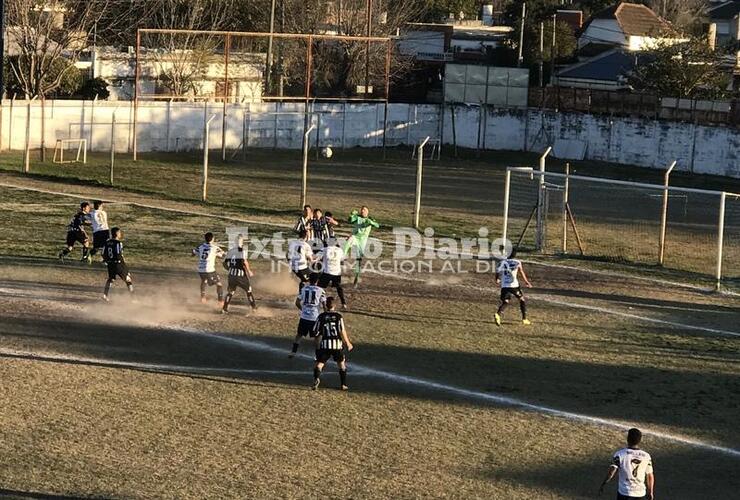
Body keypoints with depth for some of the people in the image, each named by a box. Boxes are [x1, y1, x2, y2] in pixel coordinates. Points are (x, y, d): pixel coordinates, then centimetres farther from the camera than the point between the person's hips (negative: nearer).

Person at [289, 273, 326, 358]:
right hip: (315, 317, -3)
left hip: (304, 316, 3)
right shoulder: (320, 291, -8)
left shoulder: (303, 289, 1)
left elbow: (297, 303, 3)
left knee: (299, 334, 18)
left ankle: (293, 352, 20)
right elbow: (324, 304, -9)